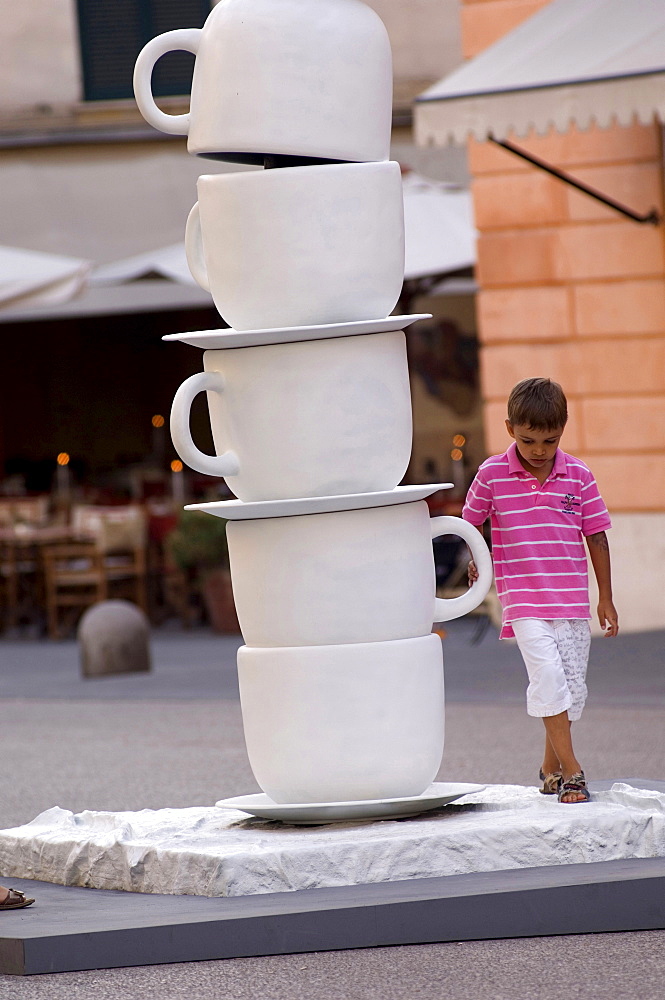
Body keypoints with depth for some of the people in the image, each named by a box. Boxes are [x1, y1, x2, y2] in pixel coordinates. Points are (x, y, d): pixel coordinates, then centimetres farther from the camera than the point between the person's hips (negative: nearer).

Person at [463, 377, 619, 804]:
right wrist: (475, 559, 11)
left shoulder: (578, 476, 0)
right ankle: (571, 770, -16)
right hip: (524, 599, -3)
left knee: (573, 685, 7)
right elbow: (471, 520, 15)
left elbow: (596, 536, 5)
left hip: (573, 600, 3)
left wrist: (606, 599, 7)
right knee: (548, 675, -17)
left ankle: (551, 768, 24)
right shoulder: (492, 474, -4)